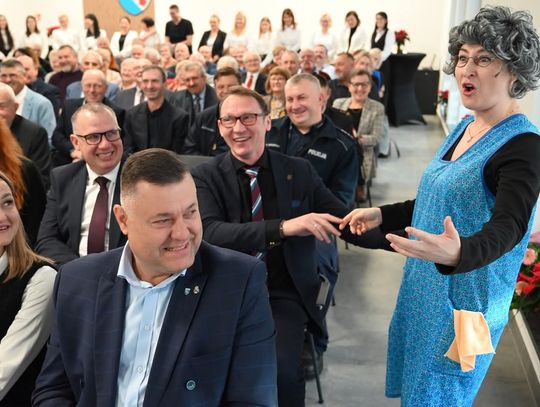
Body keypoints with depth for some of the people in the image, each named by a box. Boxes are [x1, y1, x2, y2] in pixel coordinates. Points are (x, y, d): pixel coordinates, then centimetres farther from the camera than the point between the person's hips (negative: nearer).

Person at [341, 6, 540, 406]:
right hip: (424, 290, 8)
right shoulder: (465, 127, 7)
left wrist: (458, 253, -50)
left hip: (465, 300, -8)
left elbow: (508, 227, -30)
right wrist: (382, 215, 10)